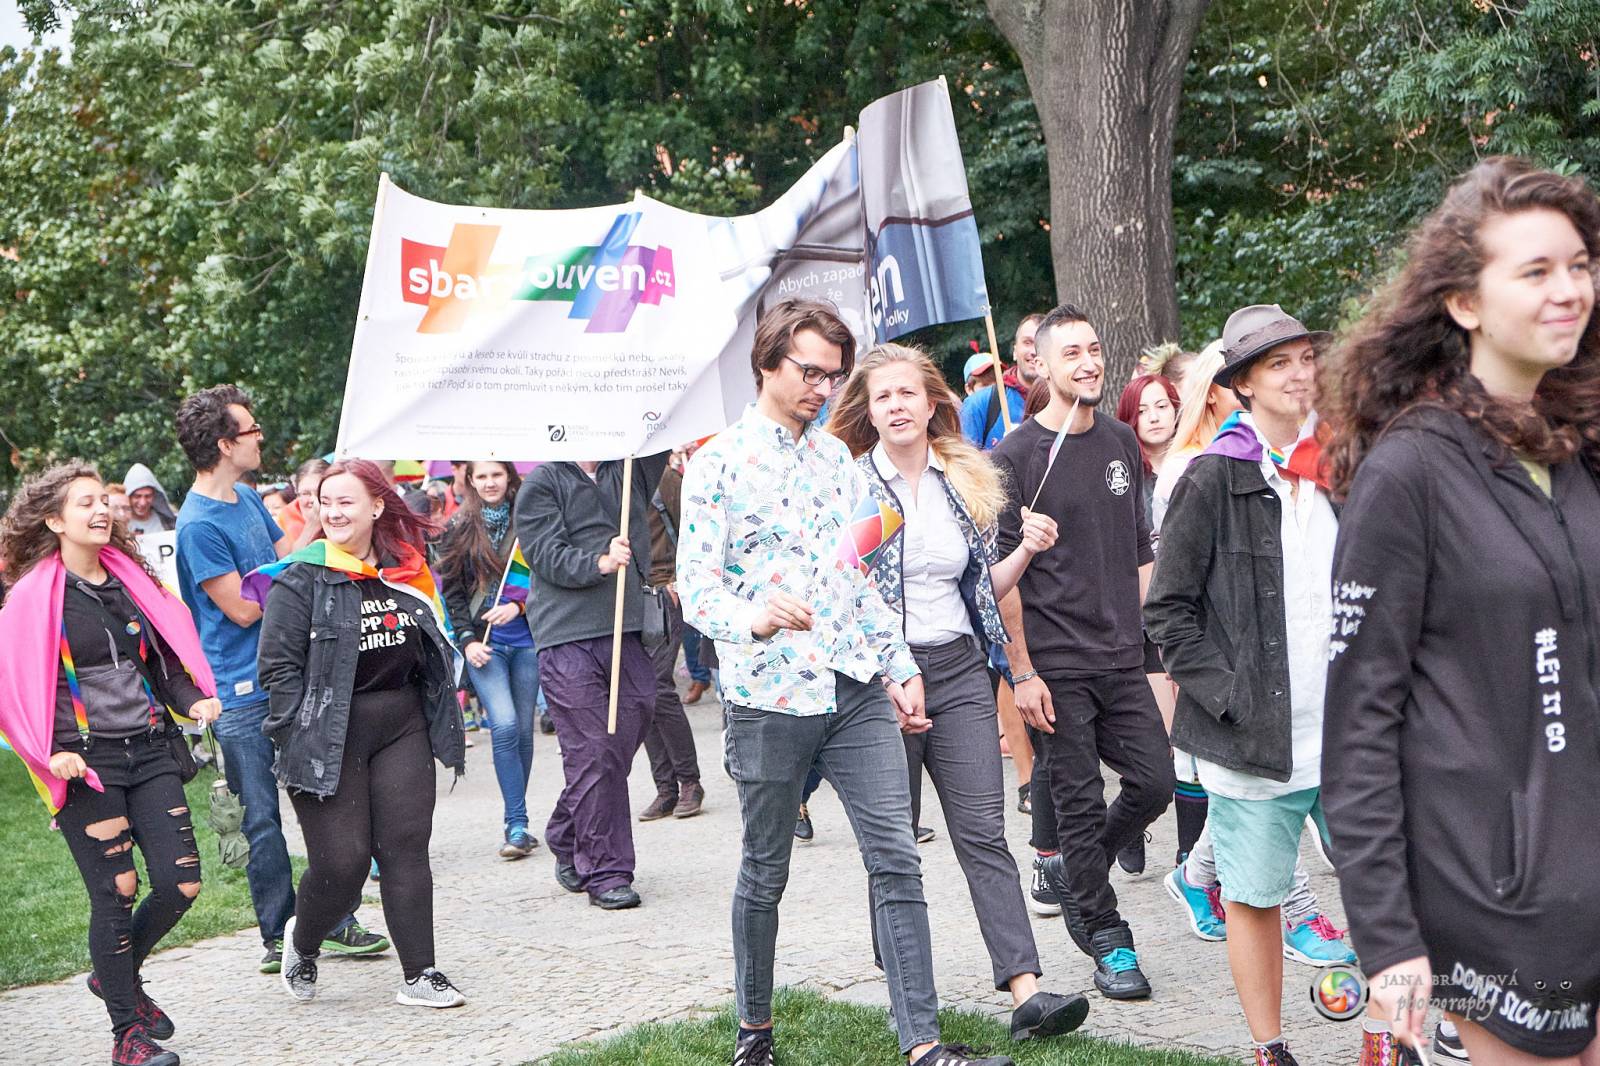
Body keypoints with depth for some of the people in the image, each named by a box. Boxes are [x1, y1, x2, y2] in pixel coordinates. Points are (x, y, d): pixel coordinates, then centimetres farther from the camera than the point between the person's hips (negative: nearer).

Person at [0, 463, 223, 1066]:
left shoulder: (131, 580, 12)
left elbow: (163, 657, 20)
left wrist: (192, 701, 3)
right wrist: (50, 752, -16)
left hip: (148, 750, 5)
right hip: (86, 763, -5)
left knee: (181, 884, -2)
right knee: (116, 891, -5)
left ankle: (116, 975, 26)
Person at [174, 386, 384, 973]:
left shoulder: (249, 498, 10)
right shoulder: (198, 523, -16)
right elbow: (242, 609, -16)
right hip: (243, 695, -8)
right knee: (264, 819, 3)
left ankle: (335, 923, 19)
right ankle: (279, 936, 15)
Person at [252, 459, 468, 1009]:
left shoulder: (407, 572, 10)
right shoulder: (301, 581, -7)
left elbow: (432, 650, 22)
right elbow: (279, 666, -11)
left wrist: (440, 721, 16)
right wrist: (300, 741, -17)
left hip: (402, 728, 5)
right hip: (331, 740, -5)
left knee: (406, 848, 0)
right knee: (341, 860, -6)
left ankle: (420, 976, 5)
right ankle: (303, 942, 25)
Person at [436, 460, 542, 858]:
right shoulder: (459, 529, 4)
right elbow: (452, 590, 5)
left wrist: (518, 605, -13)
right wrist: (467, 639, -5)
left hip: (527, 638, 1)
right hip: (483, 642, -1)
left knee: (523, 729, 5)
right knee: (505, 725, -15)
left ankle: (515, 824, 18)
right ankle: (517, 824, -9)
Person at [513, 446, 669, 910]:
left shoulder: (629, 470, 16)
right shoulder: (542, 483, 1)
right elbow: (547, 555, -8)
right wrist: (599, 562, -24)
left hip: (627, 632, 5)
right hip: (568, 639, -5)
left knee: (626, 736, 7)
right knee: (593, 757, -4)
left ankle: (567, 842, 29)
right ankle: (606, 873, 4)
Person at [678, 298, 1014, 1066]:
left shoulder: (836, 458, 13)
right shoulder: (718, 464, -5)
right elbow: (695, 584, -10)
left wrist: (902, 667, 13)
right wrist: (753, 615, -31)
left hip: (857, 692, 4)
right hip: (769, 695, -4)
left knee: (896, 860, -3)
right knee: (765, 873, 10)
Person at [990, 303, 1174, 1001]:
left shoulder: (1122, 445, 11)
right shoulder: (1017, 455, -7)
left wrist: (1152, 636, 11)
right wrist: (1021, 672, -12)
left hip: (1123, 658, 5)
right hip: (1055, 666, -5)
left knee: (1155, 782, 2)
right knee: (1080, 802, 1)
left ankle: (1071, 867, 27)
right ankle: (1106, 939, 15)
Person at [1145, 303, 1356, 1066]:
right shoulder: (1216, 477, -5)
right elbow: (1168, 608, -5)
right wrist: (1227, 695, -11)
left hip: (1348, 734, 4)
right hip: (1254, 737, -4)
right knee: (1255, 898, 6)